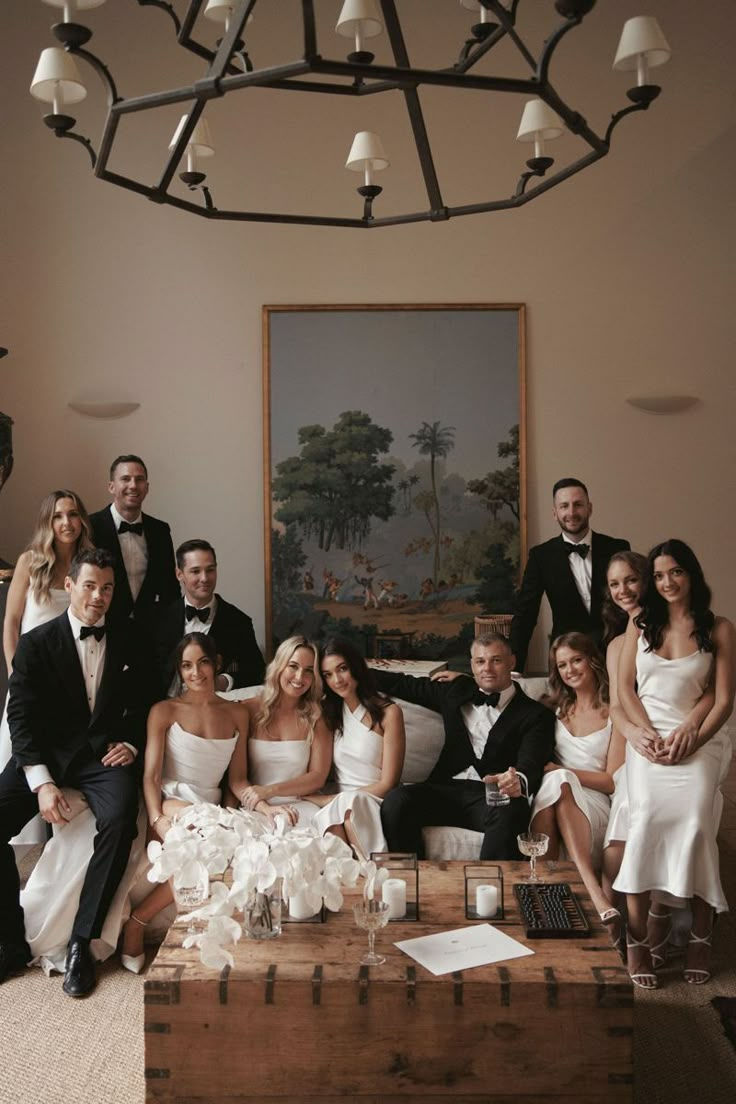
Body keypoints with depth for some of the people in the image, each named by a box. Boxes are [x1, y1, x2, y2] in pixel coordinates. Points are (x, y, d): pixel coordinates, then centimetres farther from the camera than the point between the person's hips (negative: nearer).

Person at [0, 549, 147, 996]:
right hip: (47, 754, 0)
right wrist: (42, 782, -17)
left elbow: (141, 704, 17)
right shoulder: (36, 643, 0)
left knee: (121, 819, -30)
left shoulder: (127, 641, 8)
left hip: (105, 753, 0)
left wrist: (131, 743, -4)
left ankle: (82, 942, -16)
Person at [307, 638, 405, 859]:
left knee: (349, 803, -38)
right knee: (329, 815, -34)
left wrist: (336, 800, -9)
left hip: (377, 805, -3)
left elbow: (387, 784, -5)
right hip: (340, 804, 3)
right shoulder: (329, 713, 15)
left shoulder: (388, 713, -2)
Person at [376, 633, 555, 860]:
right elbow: (404, 685, 29)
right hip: (447, 790, 3)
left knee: (510, 812, -38)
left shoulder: (535, 714, 8)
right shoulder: (456, 692, 21)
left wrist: (519, 781, -34)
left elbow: (531, 763, -9)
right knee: (396, 800, -26)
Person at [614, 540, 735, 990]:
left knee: (695, 818, -27)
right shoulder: (641, 624, 13)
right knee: (647, 814, -25)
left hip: (698, 739, -1)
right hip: (647, 737, 1)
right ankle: (637, 937, -20)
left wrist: (692, 740, -11)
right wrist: (649, 735, -4)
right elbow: (625, 688, 10)